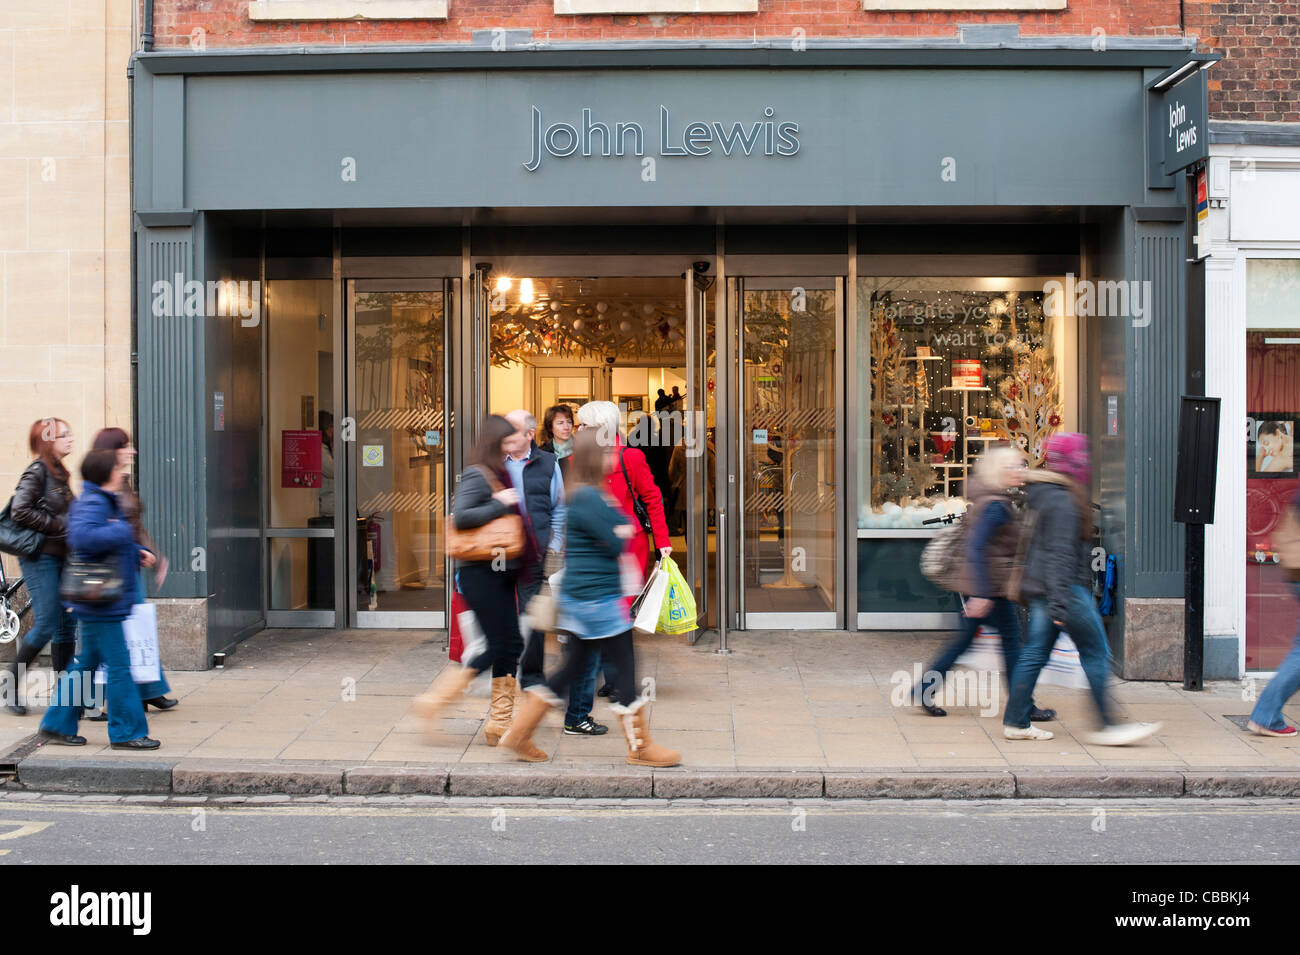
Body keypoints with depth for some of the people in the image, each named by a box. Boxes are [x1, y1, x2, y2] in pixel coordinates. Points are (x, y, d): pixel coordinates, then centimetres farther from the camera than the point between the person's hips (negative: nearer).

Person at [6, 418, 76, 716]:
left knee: (67, 624, 6)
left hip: (60, 557, 8)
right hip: (40, 557, -8)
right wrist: (59, 526, -16)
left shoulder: (58, 473, 15)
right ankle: (12, 689, 6)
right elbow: (20, 511, -19)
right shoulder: (37, 471, -10)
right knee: (46, 624, -8)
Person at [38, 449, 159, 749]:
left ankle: (58, 725, 24)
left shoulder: (105, 502, 17)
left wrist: (137, 552, 13)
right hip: (100, 603, -11)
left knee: (86, 663, 16)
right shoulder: (92, 504, -16)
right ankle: (127, 732, 1)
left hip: (103, 603, 11)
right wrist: (121, 530, -25)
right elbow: (81, 537, -35)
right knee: (118, 666, -5)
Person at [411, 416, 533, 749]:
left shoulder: (501, 476, 17)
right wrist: (500, 503, -18)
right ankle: (434, 700, -1)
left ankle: (501, 723, 12)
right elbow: (461, 516, -22)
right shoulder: (477, 475, -10)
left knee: (510, 646, 6)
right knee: (501, 646, -10)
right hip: (480, 571, -9)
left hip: (500, 573, 9)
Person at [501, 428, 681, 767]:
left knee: (573, 669, 15)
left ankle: (519, 733, 19)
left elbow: (627, 527, 17)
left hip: (581, 598, 11)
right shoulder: (589, 497, -18)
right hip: (598, 598, -11)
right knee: (626, 668, -1)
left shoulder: (593, 495, 16)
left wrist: (622, 530, -3)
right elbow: (617, 544, -18)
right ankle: (640, 747, 10)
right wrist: (623, 532, 1)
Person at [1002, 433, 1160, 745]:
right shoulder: (1063, 500, -17)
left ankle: (1015, 722, 14)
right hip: (1065, 587, -10)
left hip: (1042, 589, 10)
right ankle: (1107, 725, 3)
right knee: (1096, 654, -2)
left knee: (1034, 654, 10)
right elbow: (1060, 552, -22)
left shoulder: (1047, 494, 13)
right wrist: (1060, 601, -23)